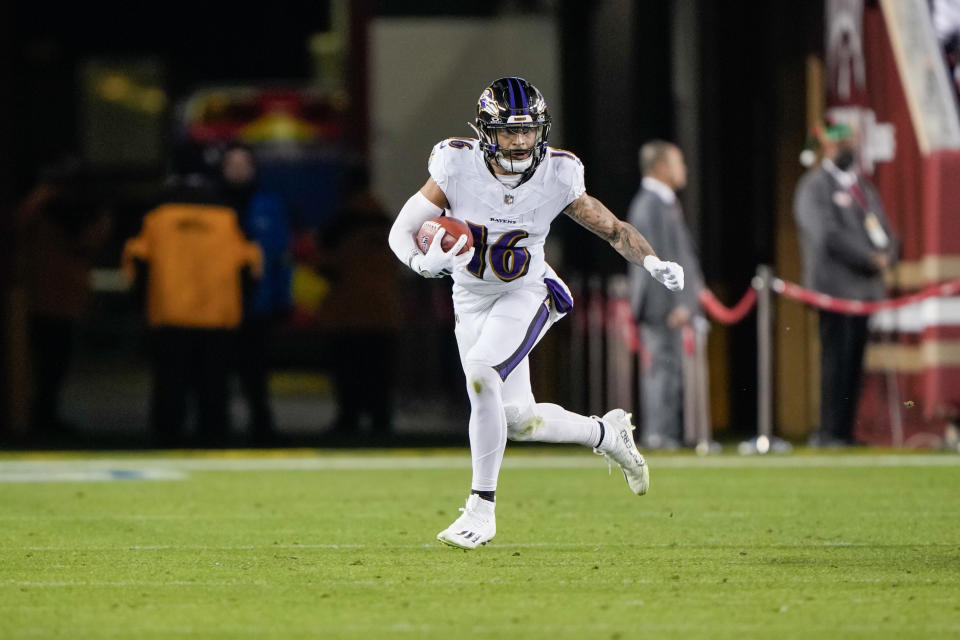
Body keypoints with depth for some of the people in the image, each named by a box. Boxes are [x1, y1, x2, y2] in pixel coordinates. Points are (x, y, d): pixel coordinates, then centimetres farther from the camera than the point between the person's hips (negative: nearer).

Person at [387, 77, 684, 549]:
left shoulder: (556, 178, -17)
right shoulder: (457, 168, -20)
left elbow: (614, 229, -5)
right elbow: (401, 231, -16)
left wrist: (652, 262, -24)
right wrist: (421, 262, -38)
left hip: (526, 295, -2)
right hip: (472, 299, 2)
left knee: (481, 372, -29)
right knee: (517, 420, 4)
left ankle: (482, 508, -19)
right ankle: (606, 433, 35)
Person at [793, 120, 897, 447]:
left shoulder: (863, 187, 23)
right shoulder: (814, 186, -3)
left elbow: (882, 229, 23)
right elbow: (827, 235, -14)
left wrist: (886, 254, 0)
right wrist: (870, 258, -13)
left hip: (864, 286, 7)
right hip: (835, 287, -7)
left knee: (853, 363, 5)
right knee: (837, 360, -11)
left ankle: (844, 432, 7)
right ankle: (829, 432, -10)